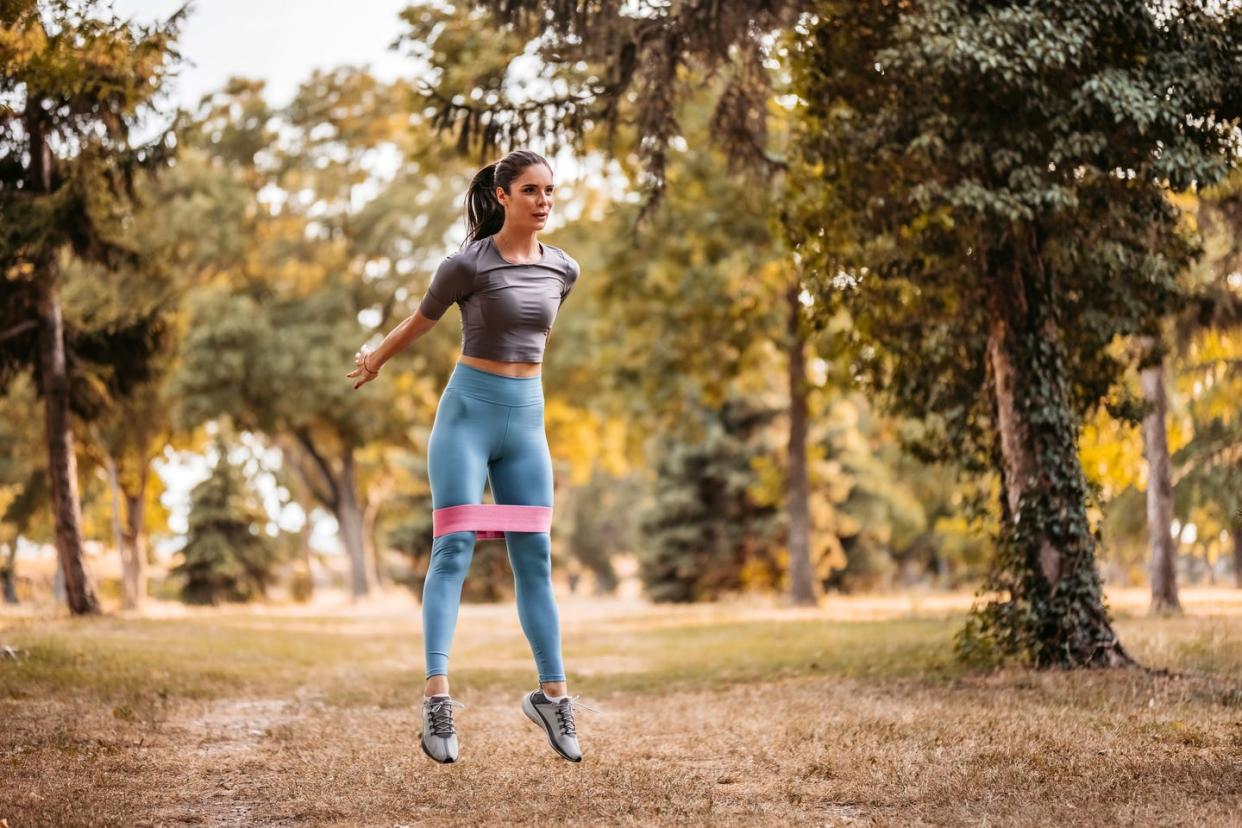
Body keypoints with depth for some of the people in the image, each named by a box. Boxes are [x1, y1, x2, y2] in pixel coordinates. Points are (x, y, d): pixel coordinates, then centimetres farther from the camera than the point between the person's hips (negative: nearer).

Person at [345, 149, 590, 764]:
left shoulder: (563, 270, 6)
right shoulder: (468, 264, -9)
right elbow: (418, 323, 7)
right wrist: (374, 362, 20)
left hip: (526, 418, 5)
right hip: (469, 411, -4)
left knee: (534, 558, 5)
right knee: (454, 550, -10)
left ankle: (552, 694, 11)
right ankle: (437, 696, -14)